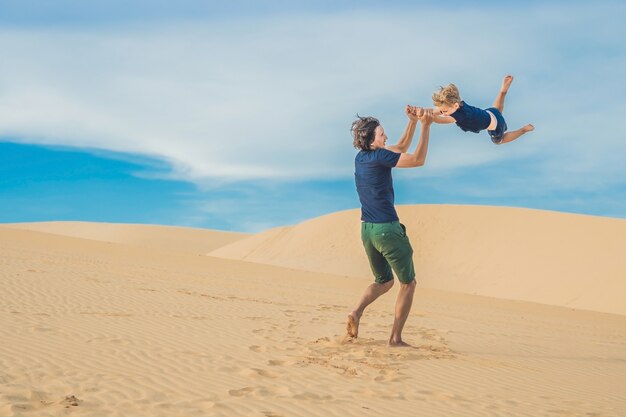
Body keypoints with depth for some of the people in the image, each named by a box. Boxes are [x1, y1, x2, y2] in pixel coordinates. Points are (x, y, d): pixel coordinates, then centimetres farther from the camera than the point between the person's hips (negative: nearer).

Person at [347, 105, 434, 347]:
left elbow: (402, 147, 22)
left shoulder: (361, 158, 11)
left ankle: (357, 312, -3)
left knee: (384, 281, 23)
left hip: (367, 229, 8)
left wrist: (413, 121, 16)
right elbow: (418, 160, -13)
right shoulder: (379, 157, -14)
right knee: (408, 283, 7)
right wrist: (425, 126, -9)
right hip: (387, 229, -8)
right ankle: (395, 338, 3)